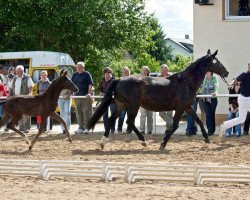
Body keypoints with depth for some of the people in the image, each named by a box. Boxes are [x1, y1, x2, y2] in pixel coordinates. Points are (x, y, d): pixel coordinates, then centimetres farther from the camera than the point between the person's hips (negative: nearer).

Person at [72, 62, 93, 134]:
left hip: (85, 97, -6)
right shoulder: (75, 75, 15)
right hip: (77, 96, 6)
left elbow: (90, 85, -9)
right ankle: (81, 128, 13)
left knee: (86, 112, -6)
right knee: (79, 112, 7)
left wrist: (89, 93, -21)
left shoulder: (87, 74, -1)